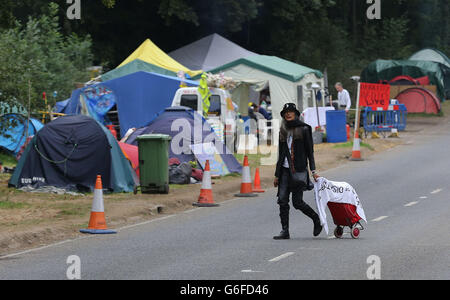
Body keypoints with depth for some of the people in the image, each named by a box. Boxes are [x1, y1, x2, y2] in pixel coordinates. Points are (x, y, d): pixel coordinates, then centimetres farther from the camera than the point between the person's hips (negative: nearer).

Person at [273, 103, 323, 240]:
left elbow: (310, 151, -1)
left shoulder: (304, 129, 0)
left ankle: (317, 219, 18)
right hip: (285, 169, 5)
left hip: (299, 169, -5)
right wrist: (277, 175, 17)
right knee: (282, 199, -6)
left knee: (297, 202, -6)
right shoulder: (283, 131, 15)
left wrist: (313, 170, -10)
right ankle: (285, 231, -2)